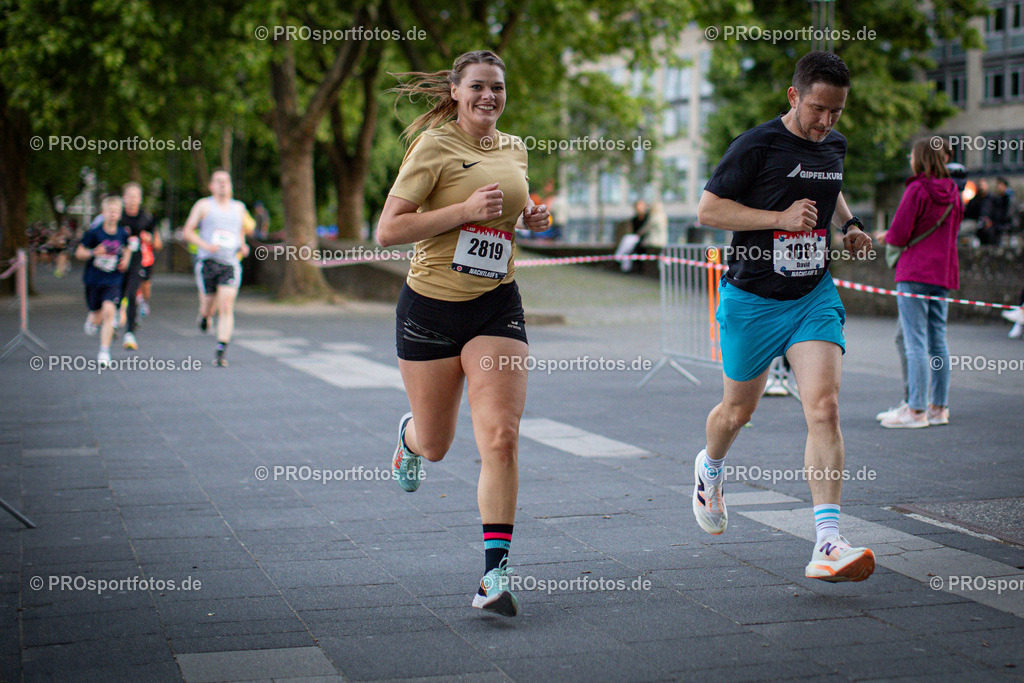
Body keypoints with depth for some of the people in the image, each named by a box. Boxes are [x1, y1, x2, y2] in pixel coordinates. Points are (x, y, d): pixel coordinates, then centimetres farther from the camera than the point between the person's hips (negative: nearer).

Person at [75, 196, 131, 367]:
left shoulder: (123, 234, -1)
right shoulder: (93, 233, -9)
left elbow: (127, 248, 21)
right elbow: (79, 253, -3)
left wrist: (125, 260, 1)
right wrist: (93, 252, -21)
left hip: (113, 281, 0)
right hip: (93, 280, 0)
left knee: (108, 311, -20)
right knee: (97, 317, 10)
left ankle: (104, 352, -14)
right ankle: (92, 319, 51)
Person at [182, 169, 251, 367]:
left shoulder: (238, 207, 15)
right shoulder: (203, 205, 4)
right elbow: (187, 231, 1)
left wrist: (243, 246, 9)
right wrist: (205, 245, -15)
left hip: (231, 263, 2)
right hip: (207, 261, -1)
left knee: (226, 308, -11)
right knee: (209, 305, 3)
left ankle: (221, 352, -11)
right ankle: (204, 315, 42)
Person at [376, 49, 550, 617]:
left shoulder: (514, 150, 9)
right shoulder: (434, 146, -9)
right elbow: (387, 231, -15)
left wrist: (530, 219, 6)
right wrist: (466, 209, -22)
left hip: (497, 306, 3)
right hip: (431, 307, -3)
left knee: (500, 437, -14)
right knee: (436, 446, 11)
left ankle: (495, 572, -10)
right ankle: (409, 436, 51)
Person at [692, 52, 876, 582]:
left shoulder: (835, 145, 7)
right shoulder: (756, 146, -12)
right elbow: (707, 209, -12)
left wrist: (848, 224, 9)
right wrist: (781, 217, -20)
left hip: (815, 297, 3)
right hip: (752, 298, -3)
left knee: (823, 408, -15)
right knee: (738, 411, 13)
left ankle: (828, 546, -20)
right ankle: (710, 469, 50)